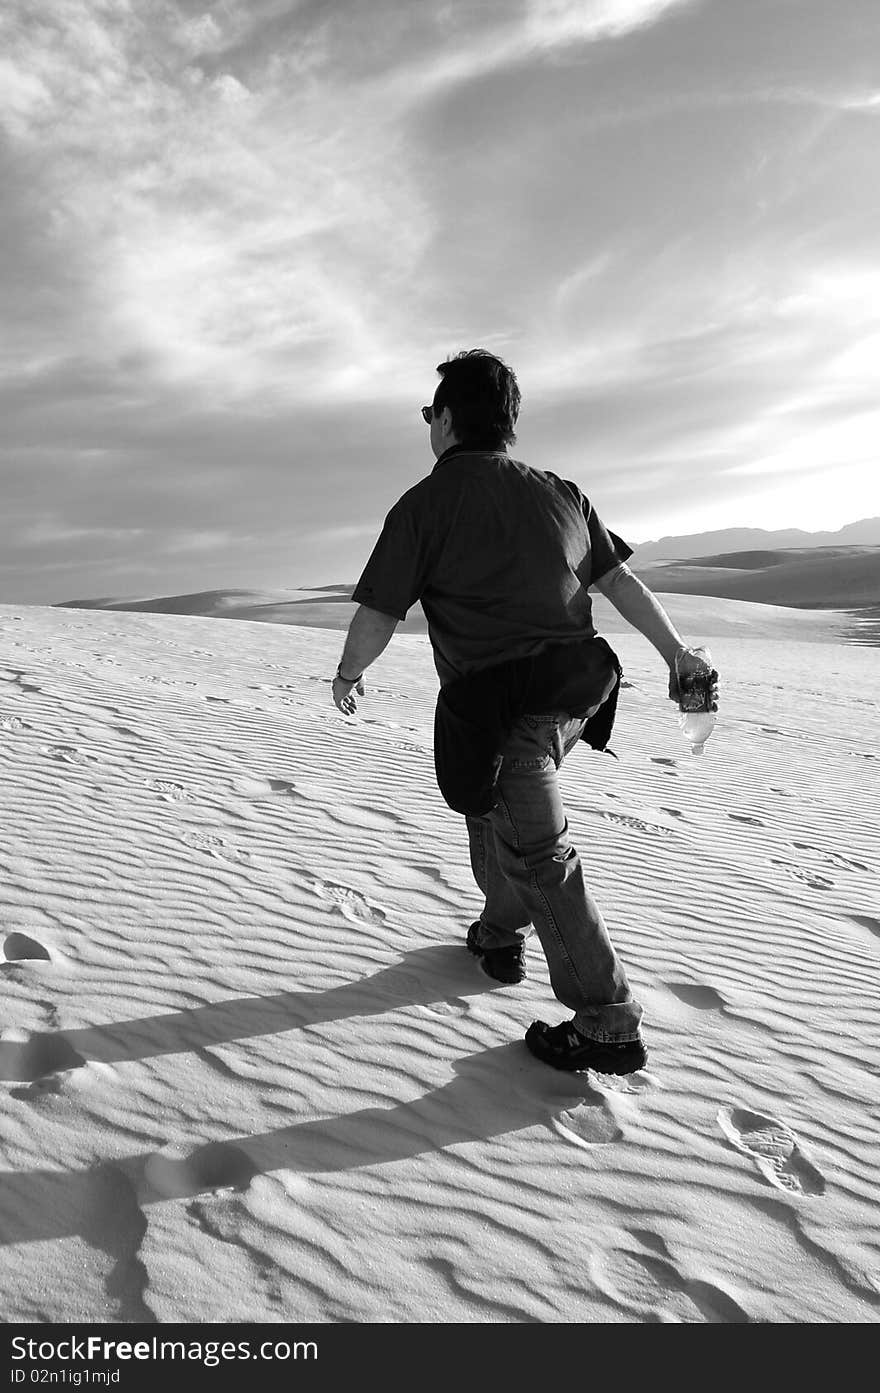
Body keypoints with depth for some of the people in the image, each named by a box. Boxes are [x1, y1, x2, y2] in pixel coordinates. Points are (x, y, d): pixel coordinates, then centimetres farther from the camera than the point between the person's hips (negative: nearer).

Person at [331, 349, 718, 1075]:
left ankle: (608, 1026, 12)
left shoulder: (425, 504, -7)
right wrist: (680, 656, 17)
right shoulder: (560, 493, 8)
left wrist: (348, 675, 11)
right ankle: (501, 935, 41)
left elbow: (376, 617, -7)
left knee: (541, 858, 4)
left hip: (497, 709, -7)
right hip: (573, 695, 7)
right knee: (491, 804, 28)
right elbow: (623, 582, 9)